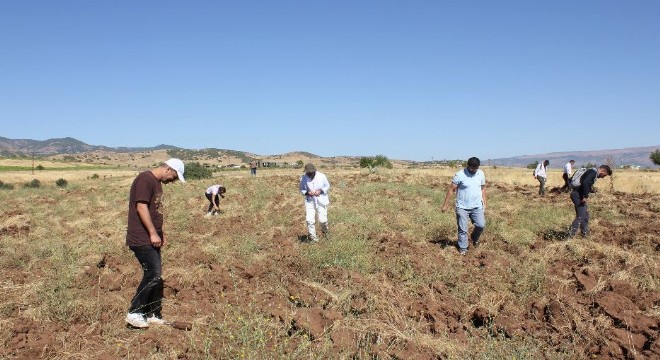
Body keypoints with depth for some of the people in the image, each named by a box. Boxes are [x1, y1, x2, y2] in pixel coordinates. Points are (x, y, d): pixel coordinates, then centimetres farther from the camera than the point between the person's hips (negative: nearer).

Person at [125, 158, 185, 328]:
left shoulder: (157, 183, 16)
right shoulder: (145, 179, -14)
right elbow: (141, 207, -21)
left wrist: (160, 233, 22)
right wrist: (153, 233, -21)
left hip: (151, 239, 10)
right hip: (142, 239, -10)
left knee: (155, 276, 11)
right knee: (153, 274, -10)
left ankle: (152, 315, 18)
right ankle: (134, 313, 1)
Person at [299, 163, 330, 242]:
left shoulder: (322, 176, -10)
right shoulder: (303, 178, -8)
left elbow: (327, 186, 3)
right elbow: (302, 189, 4)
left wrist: (320, 191, -16)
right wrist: (307, 192, -18)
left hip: (321, 201, -1)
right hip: (310, 201, 1)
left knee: (323, 220, -5)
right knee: (310, 220, -7)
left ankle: (324, 231, 29)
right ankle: (312, 237, 12)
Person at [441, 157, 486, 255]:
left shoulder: (481, 174, 0)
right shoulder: (459, 175, -14)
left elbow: (483, 188, 13)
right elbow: (451, 190, -10)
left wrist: (484, 202, 8)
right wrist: (445, 205, -10)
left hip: (477, 206, 3)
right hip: (462, 207, -3)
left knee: (481, 225, -7)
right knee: (463, 229, 1)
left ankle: (474, 238, 23)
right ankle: (463, 248, 18)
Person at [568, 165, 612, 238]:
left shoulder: (593, 173, 22)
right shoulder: (593, 172, -10)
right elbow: (585, 183, -24)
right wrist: (585, 196, -22)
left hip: (579, 195, 10)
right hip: (578, 195, -10)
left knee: (585, 216, 19)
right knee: (580, 217, -10)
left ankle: (585, 235, 29)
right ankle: (569, 237, -12)